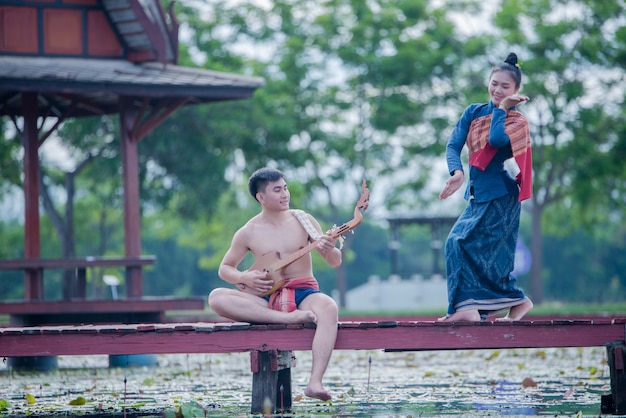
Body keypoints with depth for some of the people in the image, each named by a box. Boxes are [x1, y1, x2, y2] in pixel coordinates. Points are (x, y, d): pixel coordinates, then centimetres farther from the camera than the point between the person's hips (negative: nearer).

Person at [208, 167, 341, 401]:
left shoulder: (303, 221, 6)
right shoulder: (248, 233, 5)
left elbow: (335, 262, 6)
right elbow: (225, 268, 15)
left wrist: (329, 250, -19)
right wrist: (245, 278, -8)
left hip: (303, 294, -1)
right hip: (266, 300, 1)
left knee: (329, 308, -38)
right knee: (216, 298, -26)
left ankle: (315, 382, -50)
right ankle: (289, 319, -34)